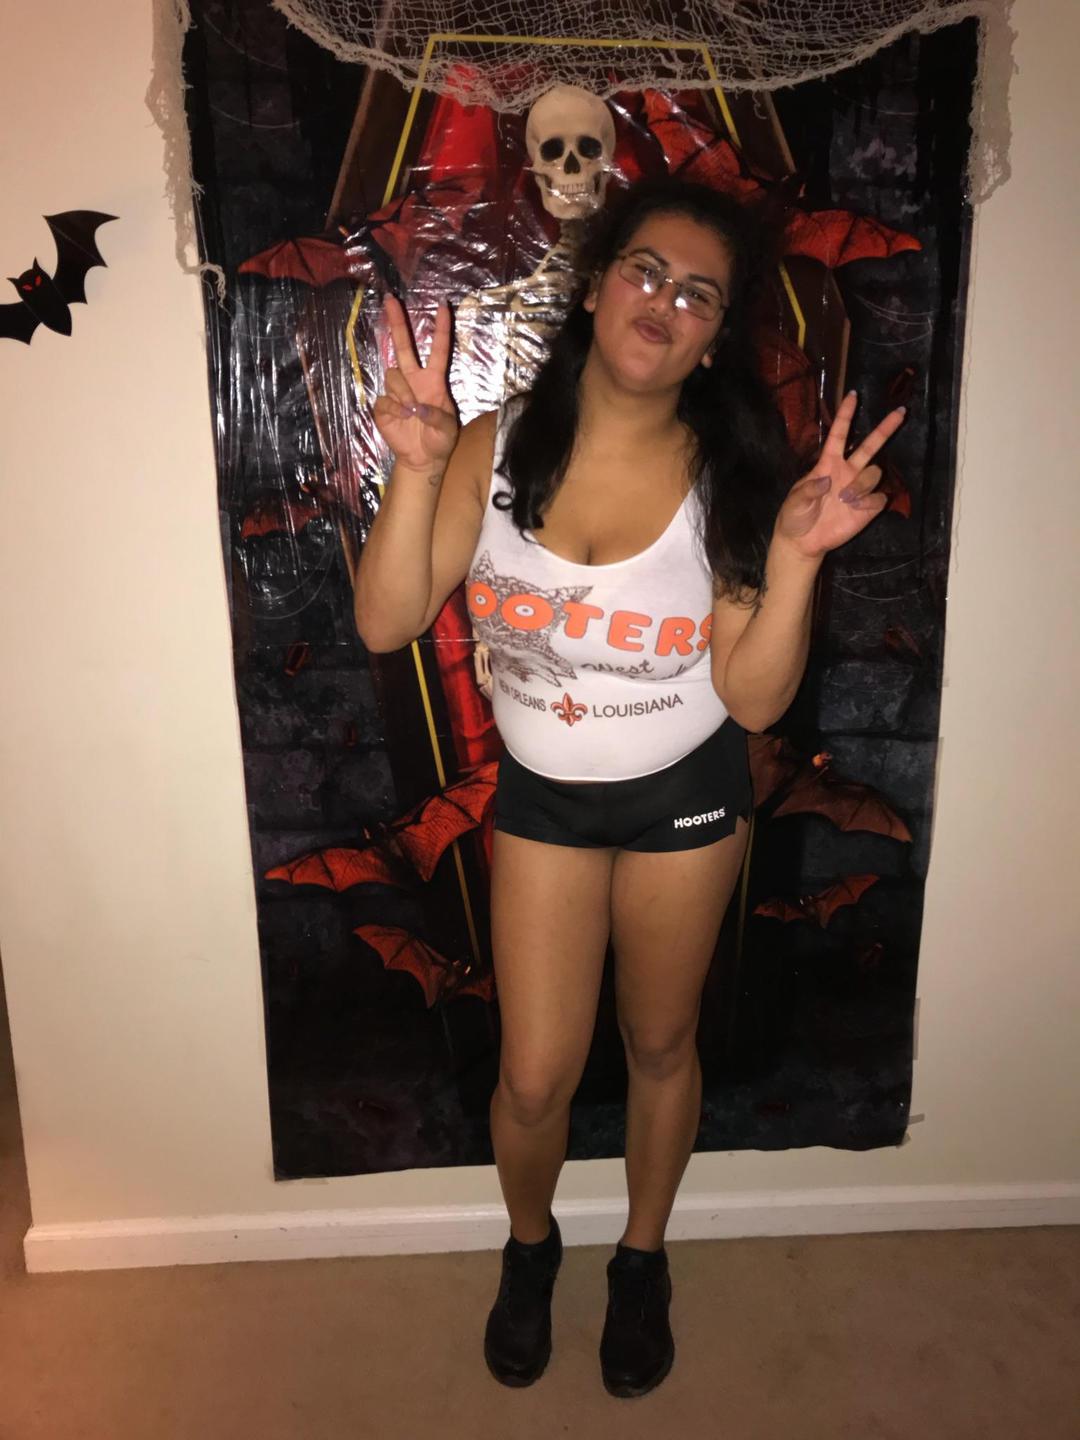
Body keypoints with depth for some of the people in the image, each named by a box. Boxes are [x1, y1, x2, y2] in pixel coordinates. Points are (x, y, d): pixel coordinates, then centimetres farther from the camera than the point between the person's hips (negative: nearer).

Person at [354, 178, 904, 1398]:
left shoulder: (726, 479, -14)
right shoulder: (496, 448, -12)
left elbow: (754, 697, -16)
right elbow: (385, 623, -17)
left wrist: (795, 556, -29)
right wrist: (417, 470, -27)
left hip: (683, 798, 0)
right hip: (541, 796, 1)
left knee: (660, 1043, 18)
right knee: (536, 1075, 8)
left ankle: (642, 1261, 47)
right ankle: (529, 1246, 44)